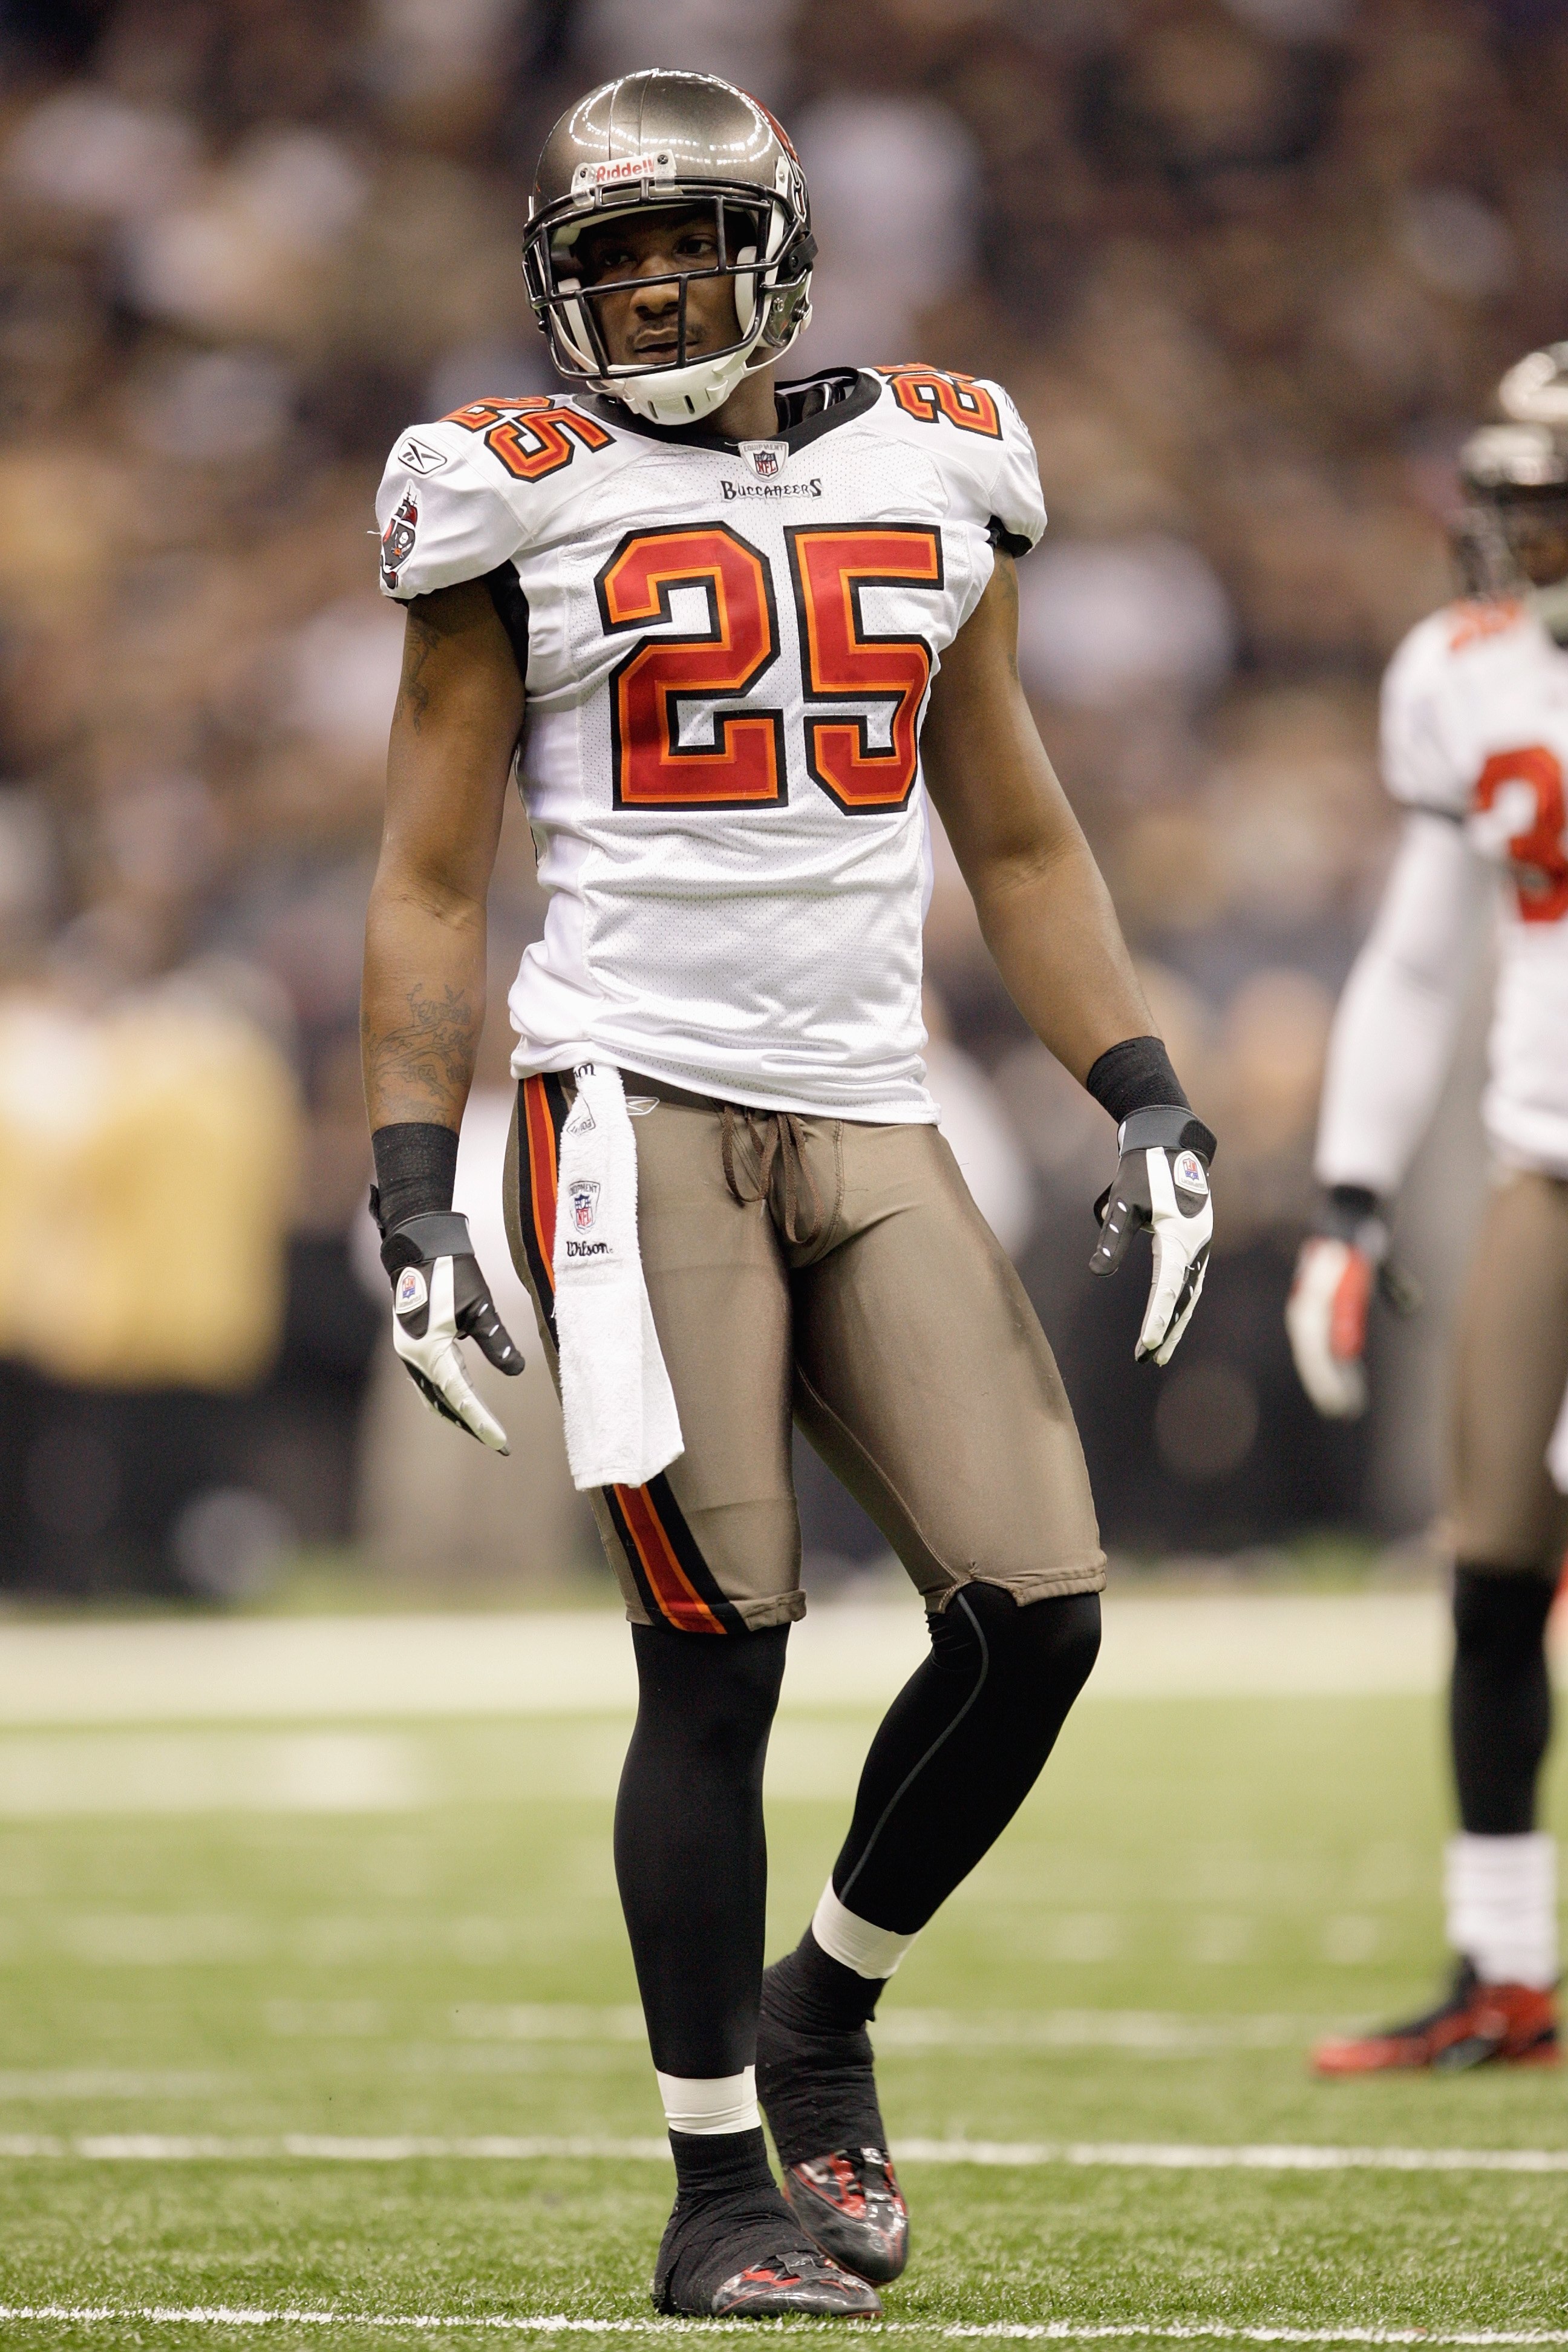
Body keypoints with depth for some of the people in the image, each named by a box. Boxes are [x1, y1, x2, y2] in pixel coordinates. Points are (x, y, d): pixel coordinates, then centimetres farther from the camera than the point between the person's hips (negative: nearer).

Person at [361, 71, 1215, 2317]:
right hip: (637, 1105, -4)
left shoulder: (935, 471, 13)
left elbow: (1018, 843, 20)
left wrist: (1149, 1106, 10)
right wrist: (417, 1200, -4)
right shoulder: (527, 499, 2)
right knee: (718, 1655, -8)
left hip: (870, 1125, 4)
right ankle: (718, 2192, 3)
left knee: (1036, 1611, -8)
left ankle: (821, 2011, 17)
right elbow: (431, 886, 4)